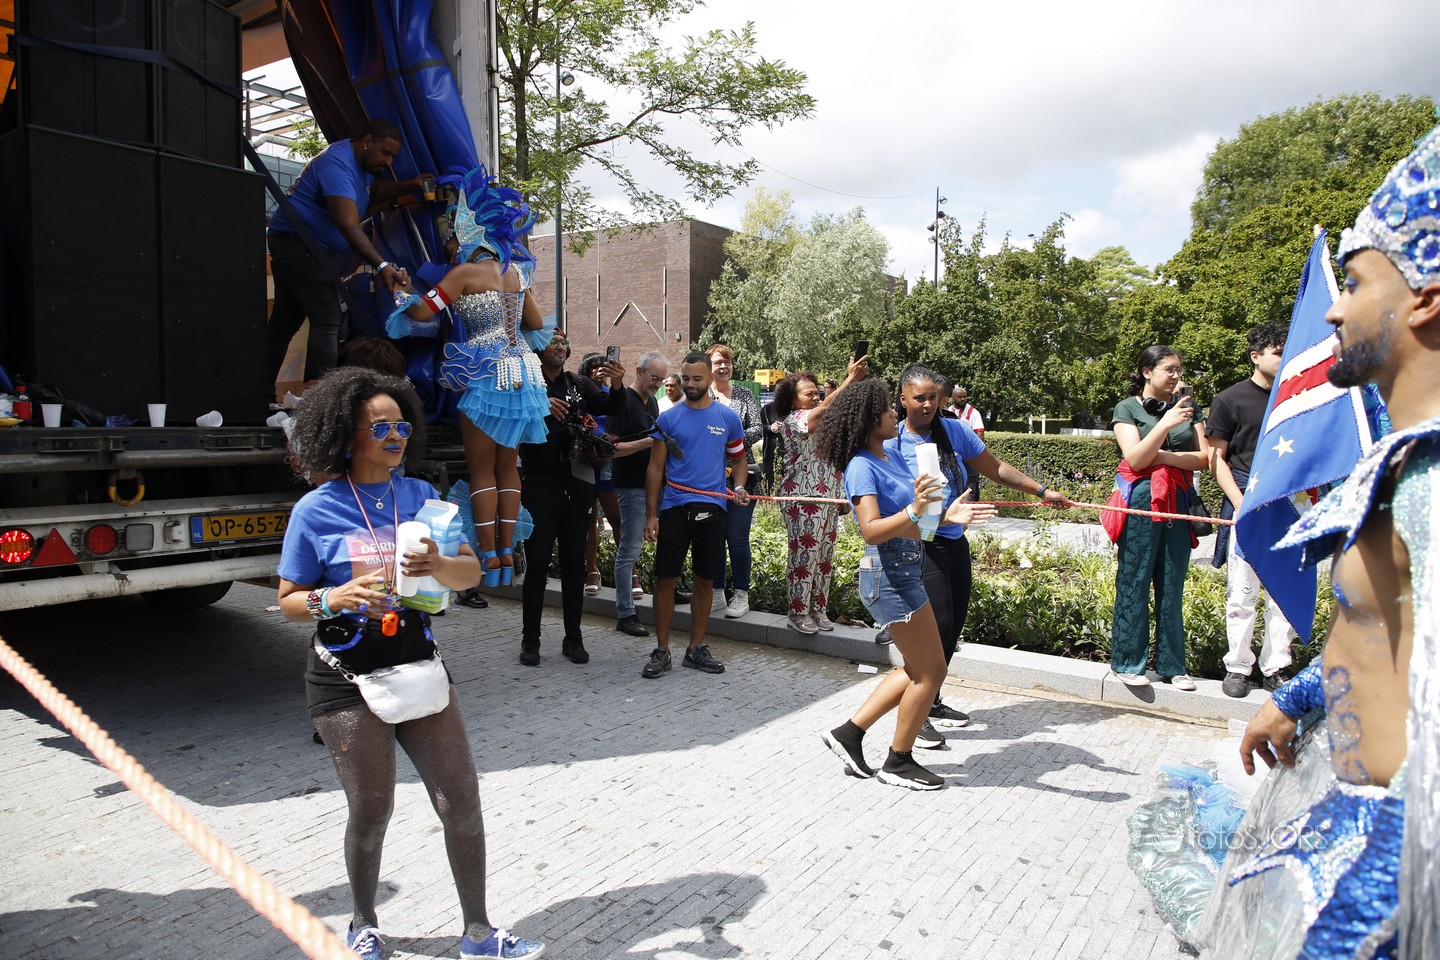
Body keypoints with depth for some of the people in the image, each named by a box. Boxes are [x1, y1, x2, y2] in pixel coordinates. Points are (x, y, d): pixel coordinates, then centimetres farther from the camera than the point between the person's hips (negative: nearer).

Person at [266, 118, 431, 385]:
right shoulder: (337, 165, -23)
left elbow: (375, 189, 26)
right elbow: (349, 226, -35)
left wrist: (409, 185, 7)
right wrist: (381, 266, -45)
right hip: (298, 243, -11)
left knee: (284, 322, 13)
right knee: (327, 321, -18)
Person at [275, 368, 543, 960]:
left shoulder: (421, 496, 3)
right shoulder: (316, 510, -5)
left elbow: (472, 571, 0)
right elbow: (289, 600, -1)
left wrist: (439, 566, -23)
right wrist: (335, 599, -22)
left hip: (417, 665, 3)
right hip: (347, 679, -3)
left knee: (461, 802, 3)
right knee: (370, 810, 6)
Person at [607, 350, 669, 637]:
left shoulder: (651, 401, 15)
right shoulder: (624, 401, -12)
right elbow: (611, 447, -17)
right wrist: (647, 442, -23)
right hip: (632, 486, -8)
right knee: (629, 550, -3)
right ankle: (625, 615, 3)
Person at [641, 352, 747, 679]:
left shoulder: (728, 417, 4)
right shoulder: (668, 418, 2)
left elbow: (738, 458, 15)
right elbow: (656, 467, 3)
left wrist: (739, 486, -6)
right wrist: (650, 514, -2)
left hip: (712, 508, 1)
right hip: (673, 507, -1)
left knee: (704, 580, 9)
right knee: (665, 579, -1)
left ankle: (696, 648, 21)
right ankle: (662, 651, 10)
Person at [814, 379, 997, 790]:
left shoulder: (892, 458, 11)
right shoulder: (862, 467, -16)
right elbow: (872, 530, -27)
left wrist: (947, 517, 5)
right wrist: (914, 510, -40)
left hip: (907, 570, 10)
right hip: (889, 574, -10)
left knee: (917, 670, 18)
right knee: (930, 672, 1)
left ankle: (849, 733, 24)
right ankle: (899, 763, 18)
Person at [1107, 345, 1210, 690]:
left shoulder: (1186, 407, 14)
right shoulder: (1128, 408, 2)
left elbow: (1205, 458, 6)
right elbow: (1136, 459, -10)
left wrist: (1164, 456, -8)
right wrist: (1166, 423, -19)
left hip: (1179, 501, 4)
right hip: (1141, 500, -4)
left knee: (1172, 584, 6)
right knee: (1134, 582, -2)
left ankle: (1172, 665, 13)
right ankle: (1127, 662, 7)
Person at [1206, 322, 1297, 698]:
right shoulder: (1230, 399, 2)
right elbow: (1217, 459, 1)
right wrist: (1240, 503, -10)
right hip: (1245, 502, -4)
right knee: (1242, 592, -1)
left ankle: (1275, 668, 15)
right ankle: (1238, 667, 10)